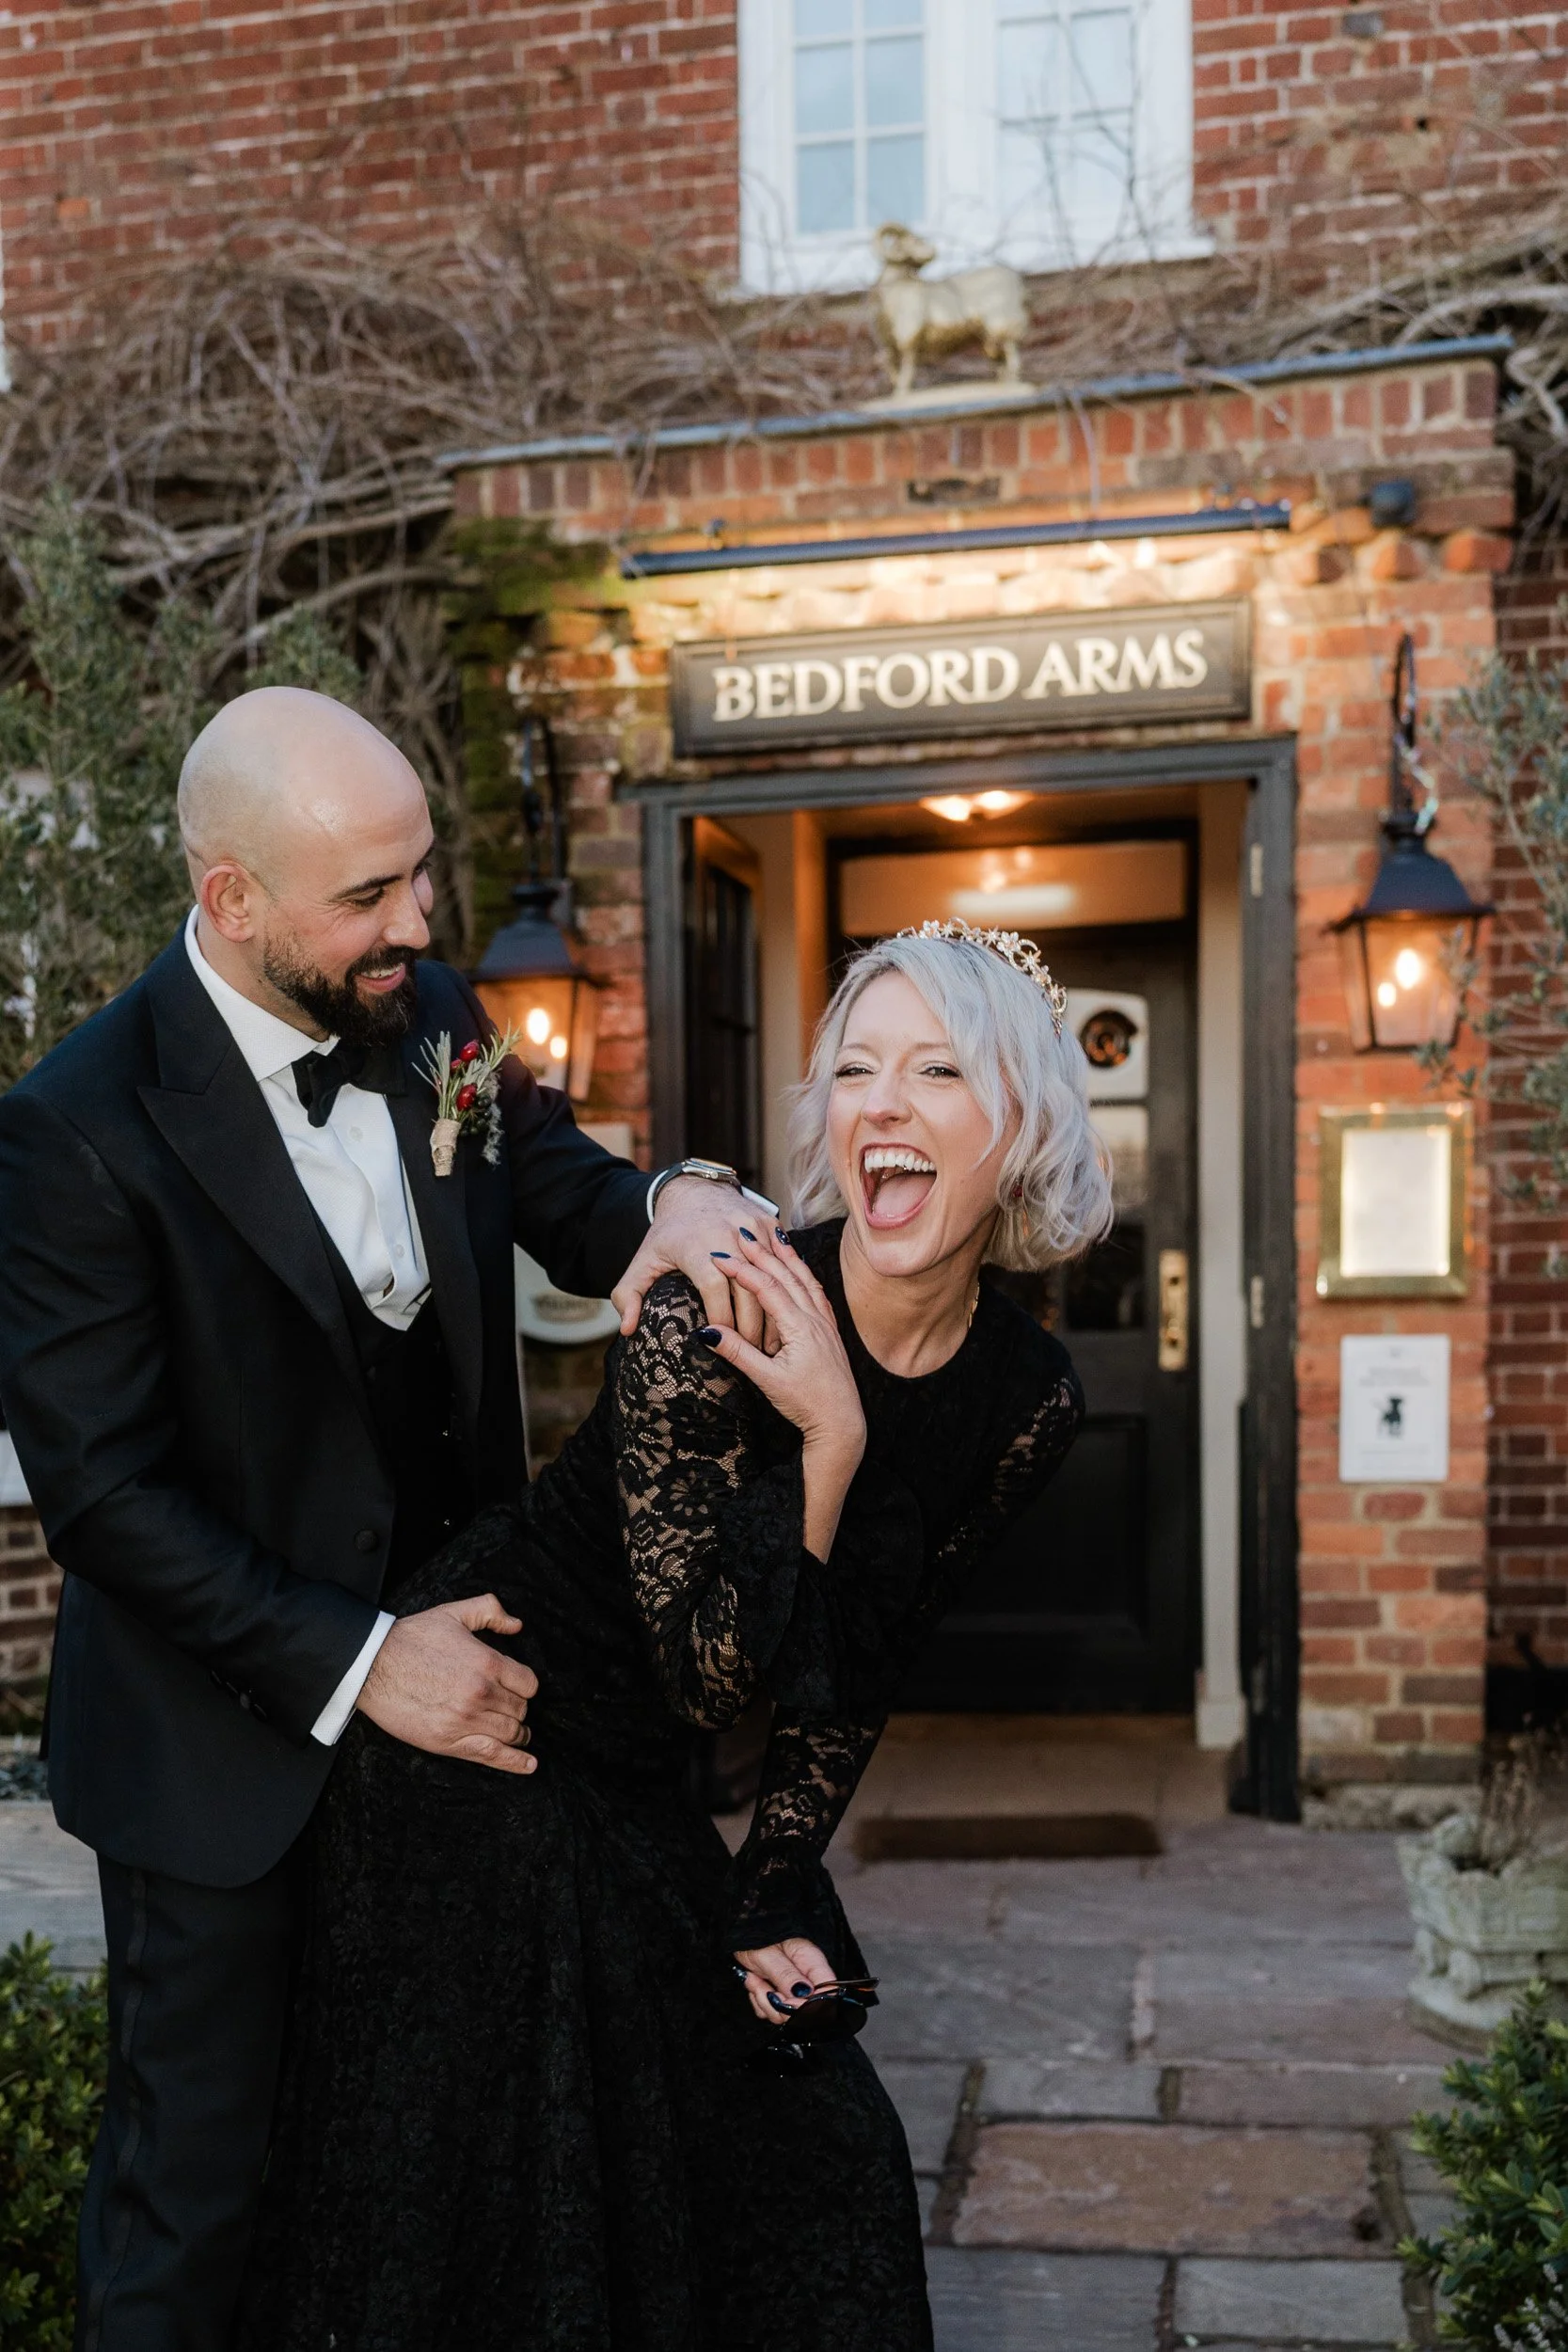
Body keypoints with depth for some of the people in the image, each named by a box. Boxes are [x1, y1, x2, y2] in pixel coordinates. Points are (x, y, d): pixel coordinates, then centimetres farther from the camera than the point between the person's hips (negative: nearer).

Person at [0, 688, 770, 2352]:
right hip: (231, 1747, -5)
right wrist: (355, 1665, -21)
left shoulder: (435, 1019, -2)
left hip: (447, 1692, 5)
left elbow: (576, 1204, 7)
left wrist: (681, 1204, -18)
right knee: (195, 2175, 13)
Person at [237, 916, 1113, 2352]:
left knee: (813, 2152, 13)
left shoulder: (1030, 1398, -9)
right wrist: (829, 1446, -32)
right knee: (482, 2200, 8)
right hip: (478, 1747, -5)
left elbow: (859, 1672, 3)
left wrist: (778, 1901, 2)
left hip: (641, 1799, 5)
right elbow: (711, 1670, -22)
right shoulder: (708, 1327, -26)